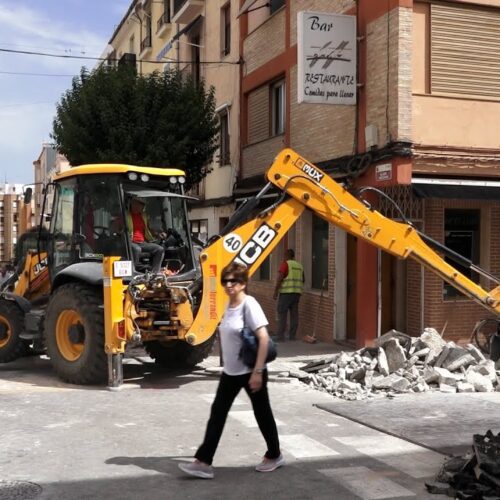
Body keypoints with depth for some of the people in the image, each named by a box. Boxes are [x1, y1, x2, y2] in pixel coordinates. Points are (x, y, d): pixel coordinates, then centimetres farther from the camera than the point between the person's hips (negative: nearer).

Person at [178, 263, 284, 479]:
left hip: (250, 372, -7)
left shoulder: (249, 304, -17)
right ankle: (203, 462, 7)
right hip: (230, 371, 8)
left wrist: (258, 371, -24)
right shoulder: (229, 305, 6)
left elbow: (264, 338, -22)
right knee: (217, 413, 4)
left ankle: (274, 456, 28)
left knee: (262, 413, 9)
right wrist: (227, 363, 18)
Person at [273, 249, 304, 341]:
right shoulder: (299, 266, 14)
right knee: (294, 314, 7)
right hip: (297, 292, 6)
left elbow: (280, 278, -13)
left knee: (282, 314, -3)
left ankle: (280, 336, -5)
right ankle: (292, 336, 8)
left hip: (286, 292, -6)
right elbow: (302, 280, 17)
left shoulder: (285, 264, -5)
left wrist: (275, 292, -11)